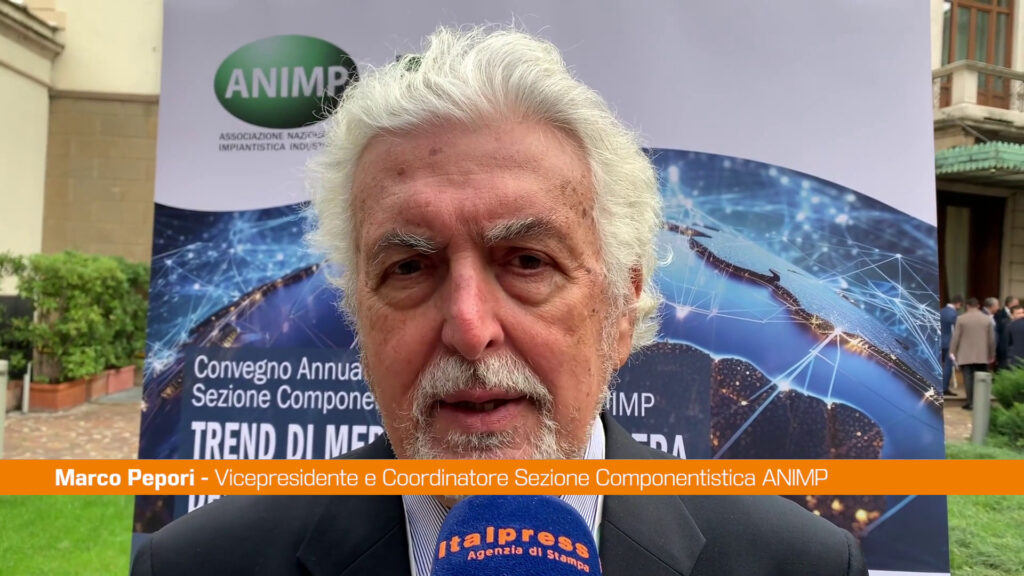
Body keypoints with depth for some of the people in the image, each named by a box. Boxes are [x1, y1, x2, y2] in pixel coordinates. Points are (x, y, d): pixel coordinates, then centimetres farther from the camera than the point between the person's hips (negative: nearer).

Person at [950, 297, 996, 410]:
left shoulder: (961, 318, -4)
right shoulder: (987, 319, 3)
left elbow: (955, 337, -3)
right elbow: (992, 338, 6)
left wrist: (952, 352, 5)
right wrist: (992, 354, 16)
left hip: (965, 355, -2)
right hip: (982, 355, 2)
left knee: (968, 378, 0)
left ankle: (970, 402, -1)